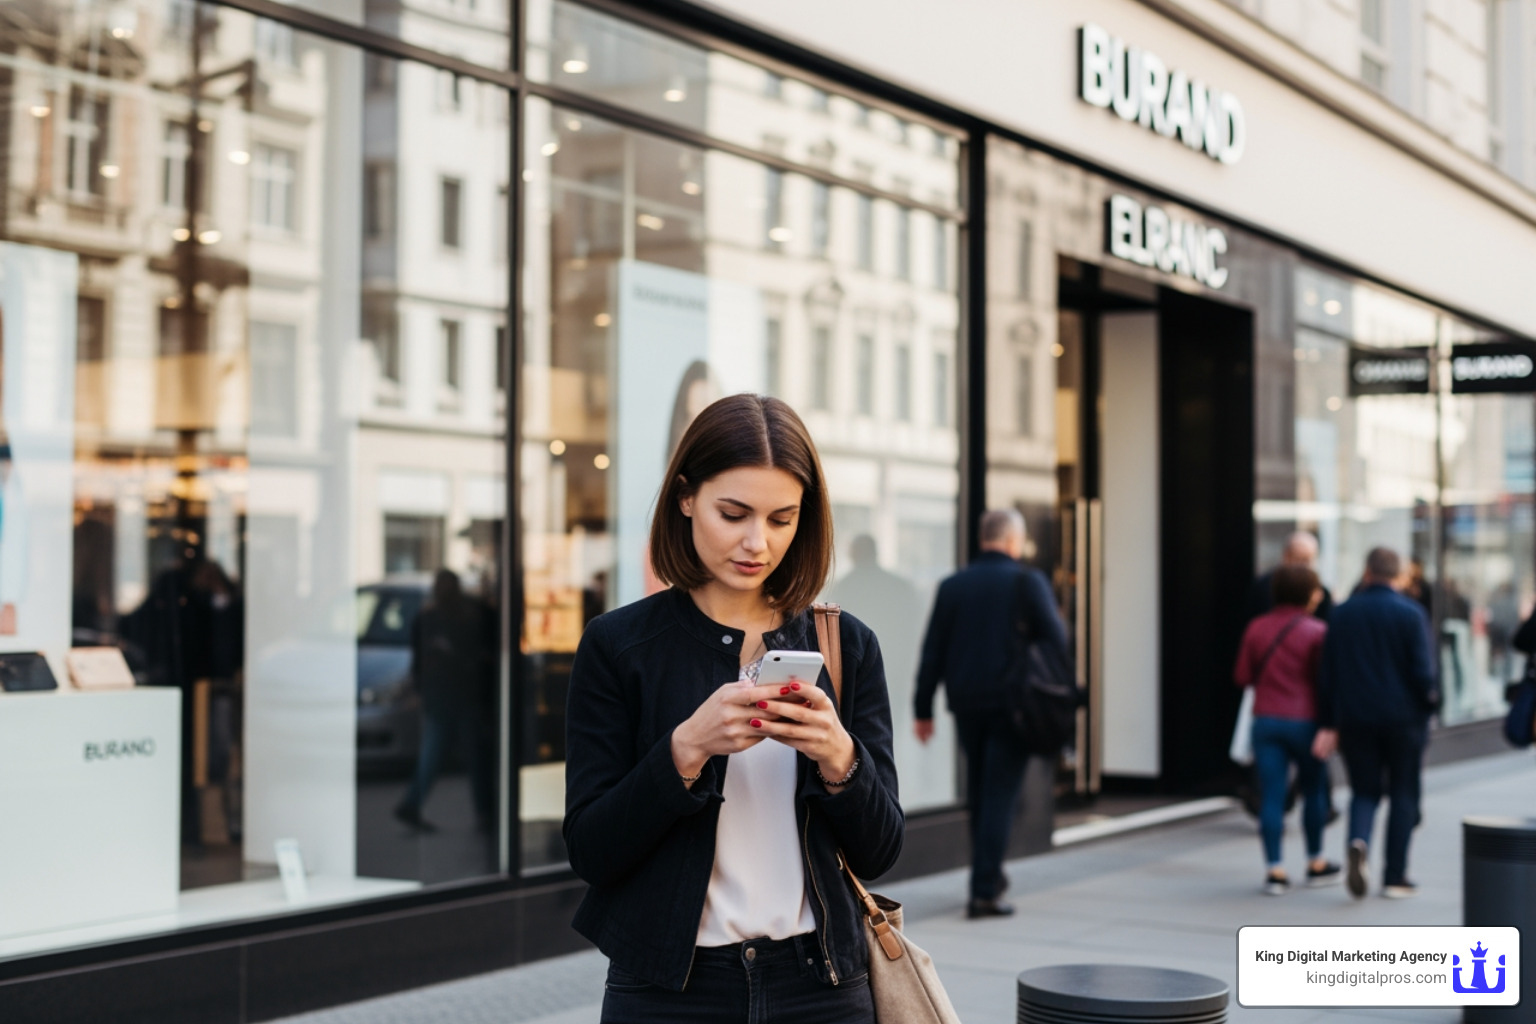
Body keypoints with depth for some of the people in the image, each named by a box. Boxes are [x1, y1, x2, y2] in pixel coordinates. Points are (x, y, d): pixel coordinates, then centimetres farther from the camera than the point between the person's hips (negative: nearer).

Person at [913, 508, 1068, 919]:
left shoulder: (952, 586, 4)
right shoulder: (1028, 581, -7)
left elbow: (932, 651, 3)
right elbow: (1056, 640, -10)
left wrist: (923, 709, 6)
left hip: (966, 704, 4)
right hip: (1012, 704, -4)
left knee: (979, 793, 19)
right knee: (999, 796, -2)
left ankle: (989, 873, 30)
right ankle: (984, 892, -6)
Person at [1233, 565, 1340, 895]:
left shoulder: (1257, 628, 2)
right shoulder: (1316, 631, -9)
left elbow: (1242, 676, 4)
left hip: (1266, 720, 3)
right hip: (1305, 720, -3)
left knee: (1271, 796, 1)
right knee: (1315, 790, 16)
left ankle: (1275, 870, -2)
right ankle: (1315, 863, 26)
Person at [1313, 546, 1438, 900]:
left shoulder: (1341, 613, 2)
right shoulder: (1410, 613, -7)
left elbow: (1327, 673, 3)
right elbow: (1422, 669, -11)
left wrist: (1328, 724, 8)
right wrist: (1430, 699, 9)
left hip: (1355, 719, 2)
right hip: (1403, 718, -2)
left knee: (1364, 790, 12)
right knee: (1403, 795, 9)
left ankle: (1359, 841, -18)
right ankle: (1395, 877, 8)